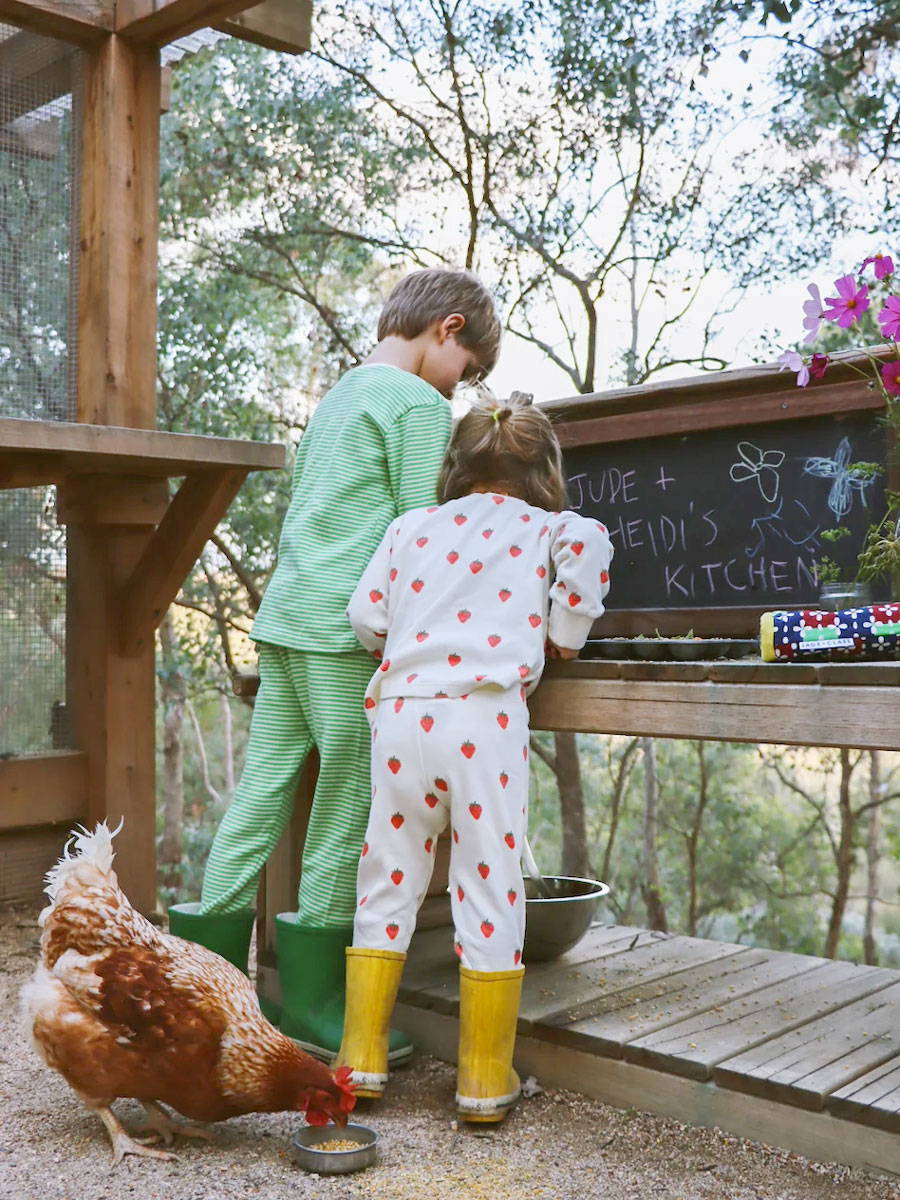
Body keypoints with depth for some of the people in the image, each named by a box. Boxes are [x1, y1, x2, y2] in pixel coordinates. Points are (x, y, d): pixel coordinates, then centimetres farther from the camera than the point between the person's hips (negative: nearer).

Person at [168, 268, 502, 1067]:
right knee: (348, 809, -1)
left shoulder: (340, 395, 23)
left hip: (284, 617, 8)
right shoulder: (419, 404, -4)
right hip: (347, 628, -8)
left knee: (261, 794, 9)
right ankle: (313, 1004, 7)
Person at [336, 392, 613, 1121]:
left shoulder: (413, 527, 19)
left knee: (387, 883, 12)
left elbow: (366, 616, 10)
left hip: (401, 712, 3)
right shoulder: (549, 530, 14)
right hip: (486, 714, -3)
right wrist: (560, 640, 6)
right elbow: (589, 541, -8)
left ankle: (362, 1058, 20)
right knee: (490, 893, 4)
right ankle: (485, 1081, 12)